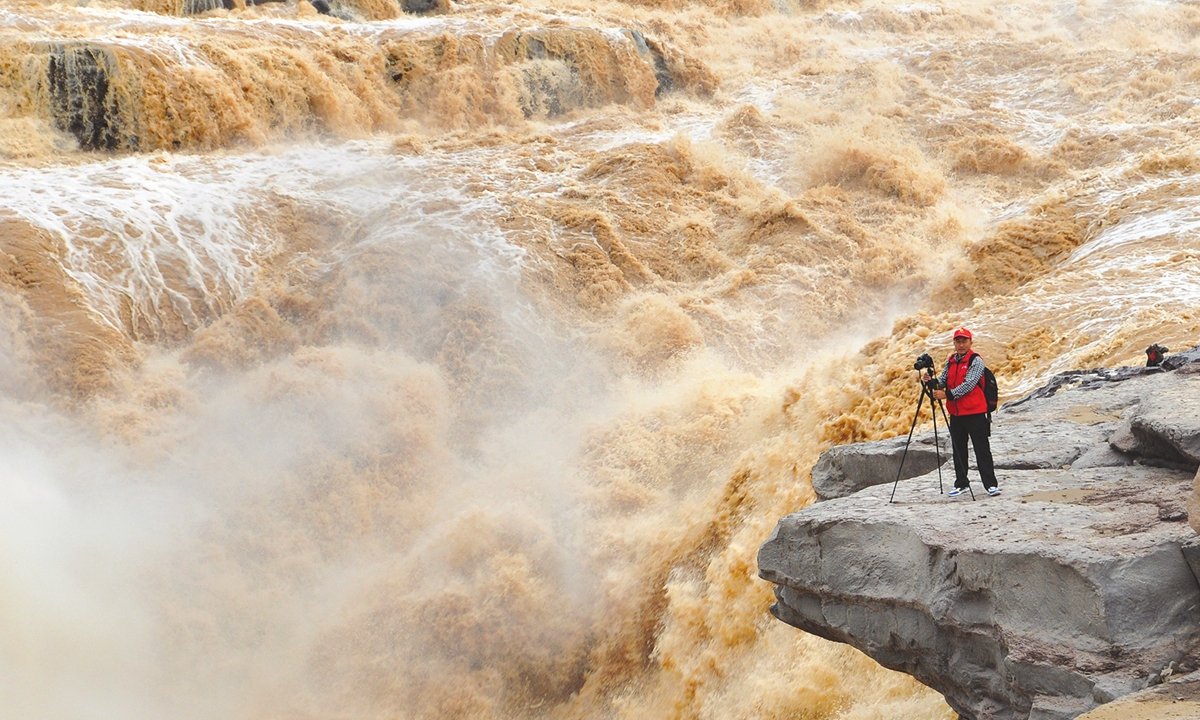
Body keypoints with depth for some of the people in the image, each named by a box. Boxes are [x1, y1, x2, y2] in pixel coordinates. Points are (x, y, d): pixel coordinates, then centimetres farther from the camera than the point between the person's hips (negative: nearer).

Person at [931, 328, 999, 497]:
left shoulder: (976, 361, -8)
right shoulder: (950, 361, 13)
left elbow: (969, 384, -18)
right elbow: (943, 380, 10)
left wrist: (948, 395, -23)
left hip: (974, 412, -6)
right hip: (955, 412, 6)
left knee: (982, 449, -5)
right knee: (958, 449, 10)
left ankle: (991, 484, -3)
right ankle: (961, 483, 19)